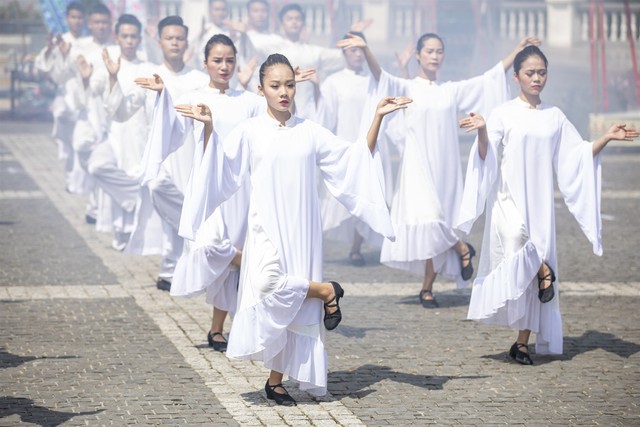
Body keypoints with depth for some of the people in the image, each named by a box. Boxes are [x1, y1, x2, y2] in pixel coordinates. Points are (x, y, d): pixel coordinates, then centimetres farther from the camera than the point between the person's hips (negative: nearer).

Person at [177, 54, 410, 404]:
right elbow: (217, 165, -8)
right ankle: (325, 291, -3)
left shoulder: (309, 132, 7)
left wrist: (377, 117, 2)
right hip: (266, 228, -2)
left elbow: (358, 159, 9)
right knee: (267, 285, -29)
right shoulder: (250, 132, 1)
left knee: (293, 308, 2)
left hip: (301, 230, 2)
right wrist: (208, 128, -22)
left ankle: (276, 381, 14)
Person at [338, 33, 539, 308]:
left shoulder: (452, 90, 11)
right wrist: (365, 50, -32)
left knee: (437, 226, 1)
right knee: (426, 219, -20)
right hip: (418, 165, -3)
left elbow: (490, 77, 13)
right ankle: (460, 249, 5)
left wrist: (519, 49, 9)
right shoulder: (408, 88, 2)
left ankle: (427, 289, 9)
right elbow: (381, 76, -14)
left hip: (445, 166, 3)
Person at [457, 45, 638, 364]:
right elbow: (486, 156, -11)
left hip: (540, 204, 3)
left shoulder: (555, 117, 10)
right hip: (509, 202, -3)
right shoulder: (504, 114, -2)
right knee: (515, 234, -38)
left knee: (532, 283, 2)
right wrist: (481, 131, -30)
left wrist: (608, 137, -2)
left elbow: (579, 156, 11)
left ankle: (522, 344, 10)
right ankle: (544, 271, -11)